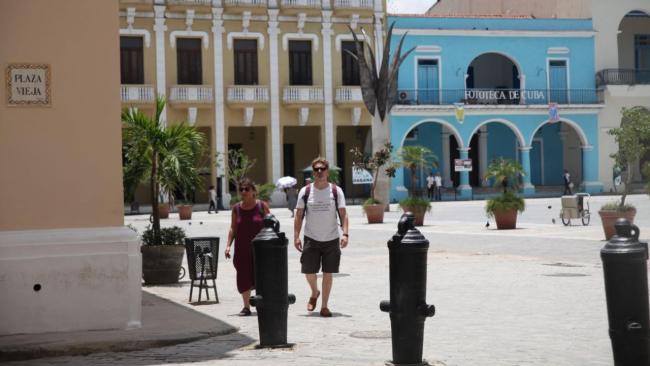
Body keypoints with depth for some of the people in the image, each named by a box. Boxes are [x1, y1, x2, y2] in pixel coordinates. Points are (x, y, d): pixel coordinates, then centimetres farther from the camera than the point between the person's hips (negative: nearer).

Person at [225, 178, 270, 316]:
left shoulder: (262, 206, -1)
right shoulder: (236, 209, 5)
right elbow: (233, 228, 8)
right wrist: (228, 245, -1)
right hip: (242, 250, 3)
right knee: (243, 277, 3)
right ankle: (246, 307, 12)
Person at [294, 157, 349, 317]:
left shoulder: (336, 191, -1)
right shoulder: (305, 192, 0)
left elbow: (343, 214, -3)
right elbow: (299, 215, 3)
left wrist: (345, 234, -15)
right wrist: (296, 237, -4)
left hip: (331, 239, 0)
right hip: (311, 238, 0)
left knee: (328, 274, 2)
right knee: (309, 271, 0)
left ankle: (324, 306, 13)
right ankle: (314, 293, 32)